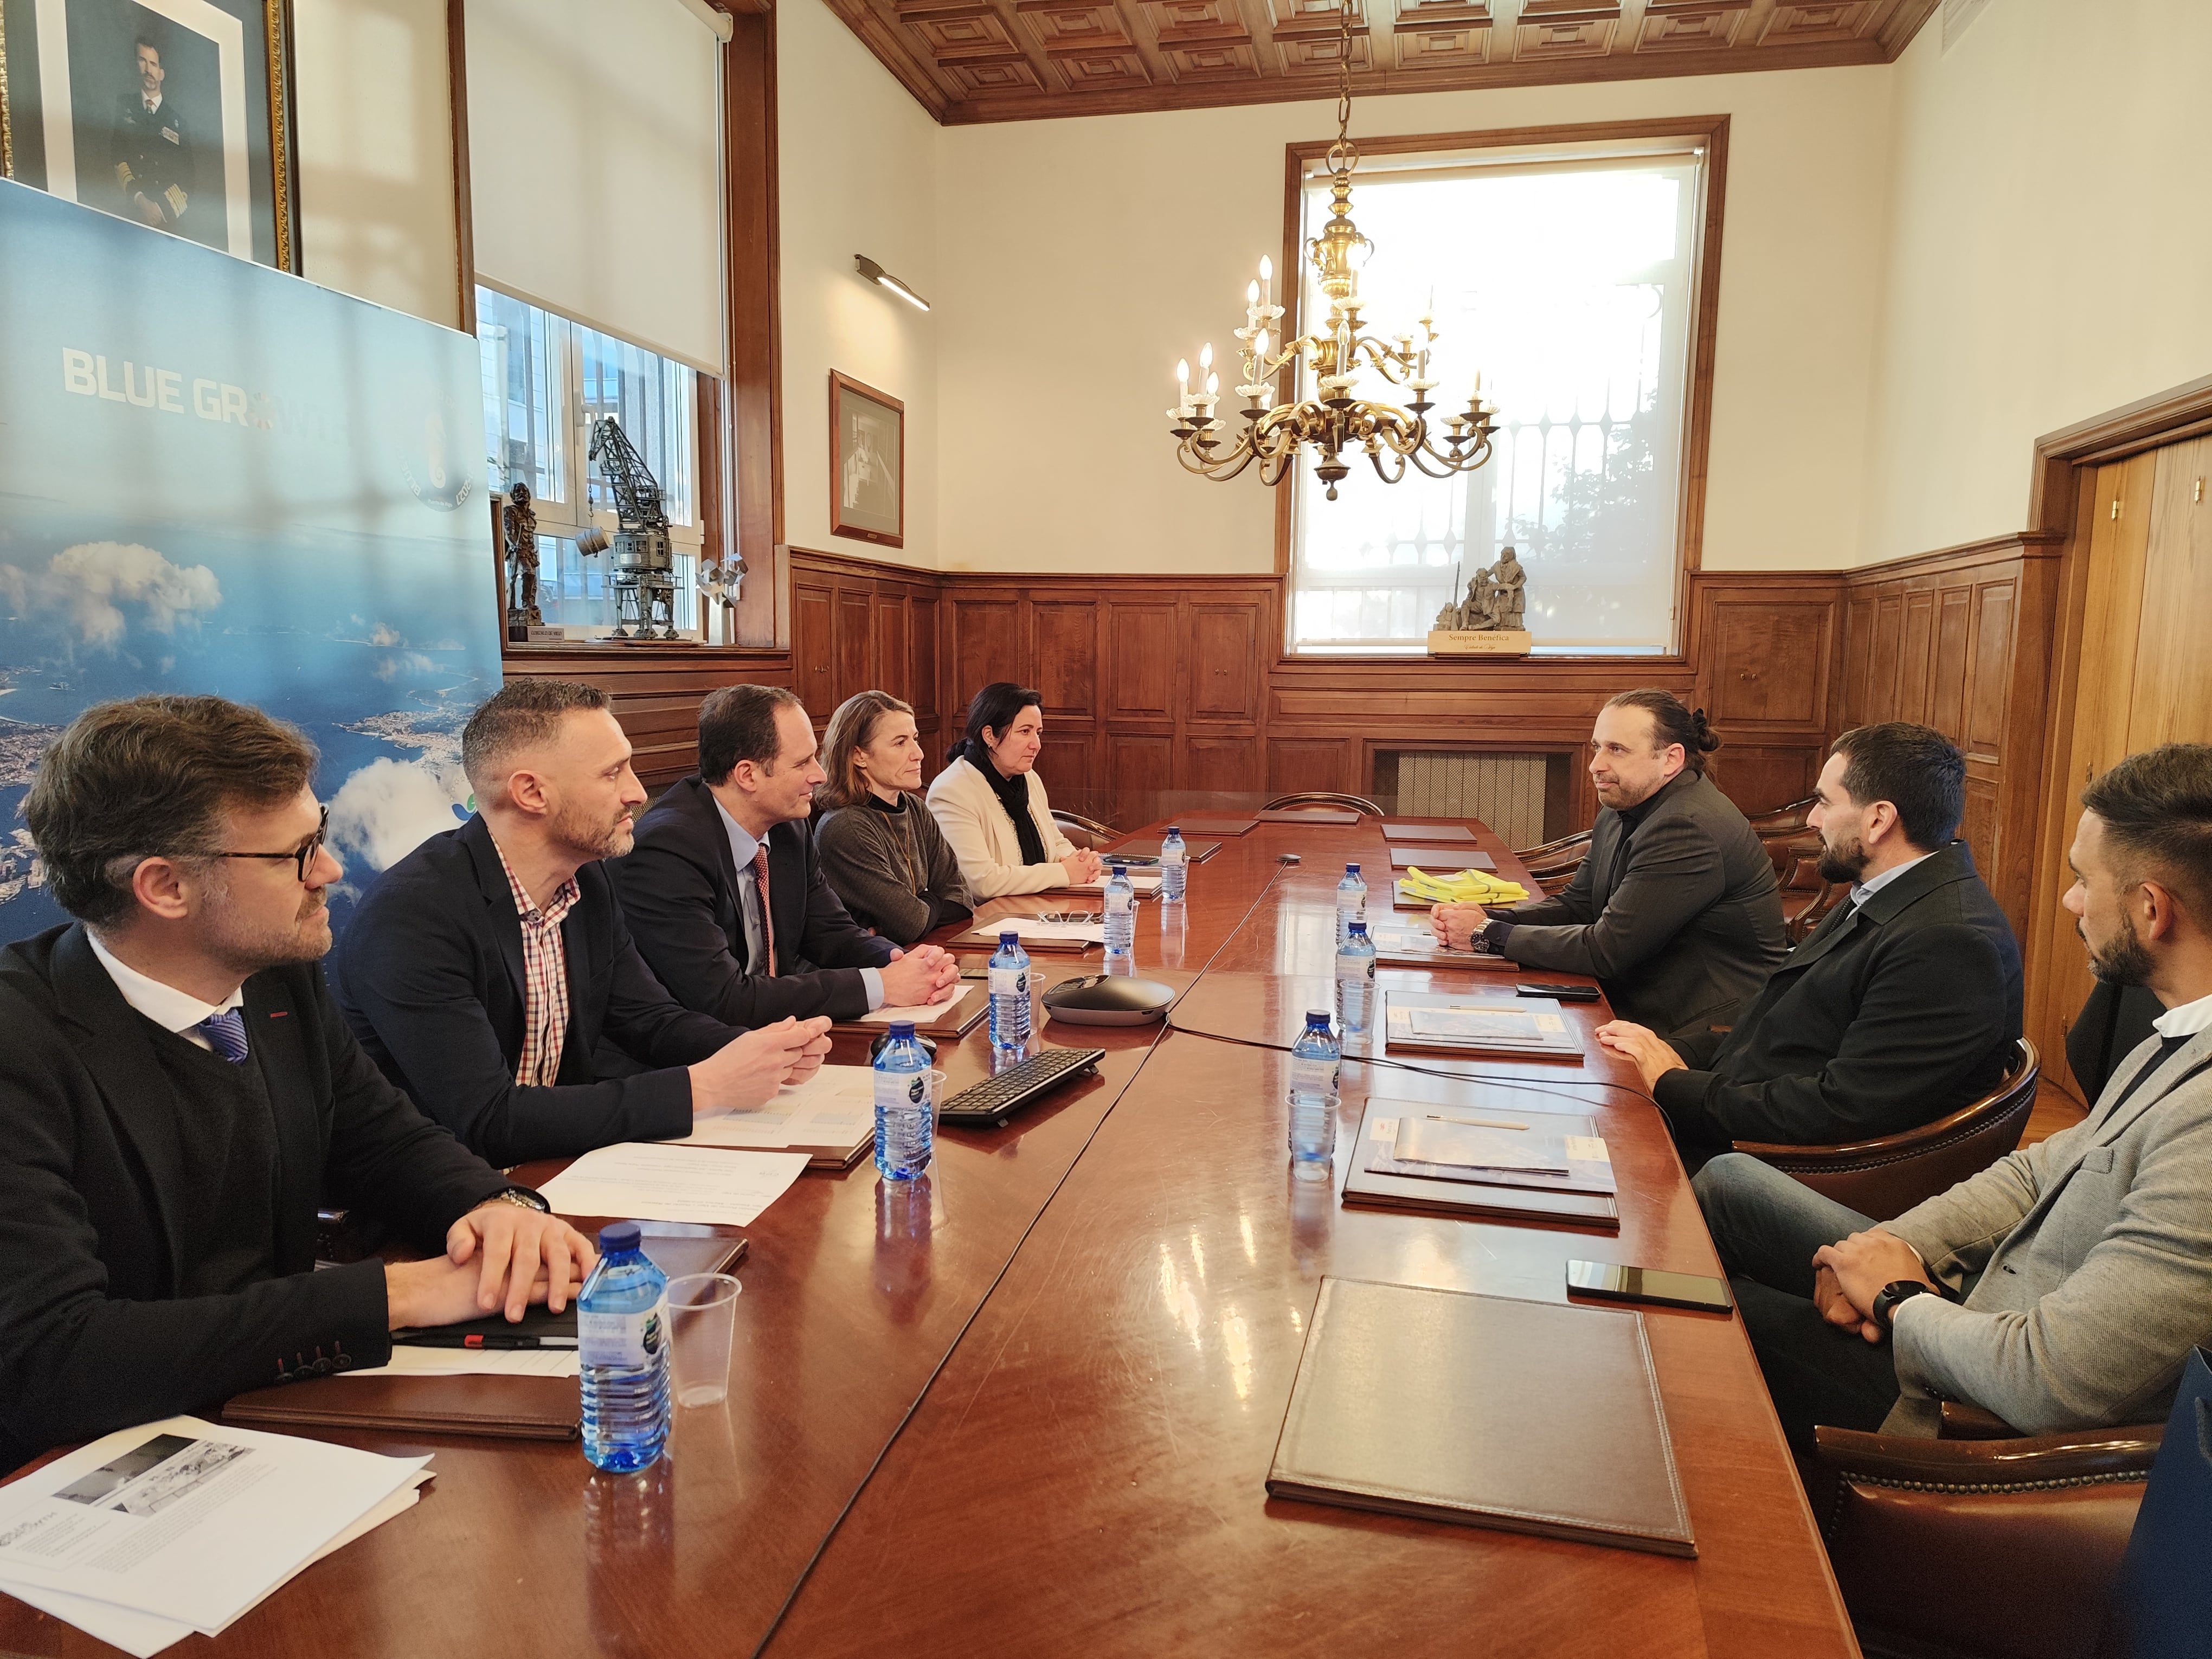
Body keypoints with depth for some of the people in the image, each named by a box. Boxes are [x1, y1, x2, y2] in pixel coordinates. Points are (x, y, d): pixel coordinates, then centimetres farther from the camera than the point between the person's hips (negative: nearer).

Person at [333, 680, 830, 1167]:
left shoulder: (588, 880, 1)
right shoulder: (411, 914, -22)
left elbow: (649, 1017, 9)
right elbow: (488, 1122, -27)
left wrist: (764, 1049, -11)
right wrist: (702, 1087, -26)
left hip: (556, 1159, 7)